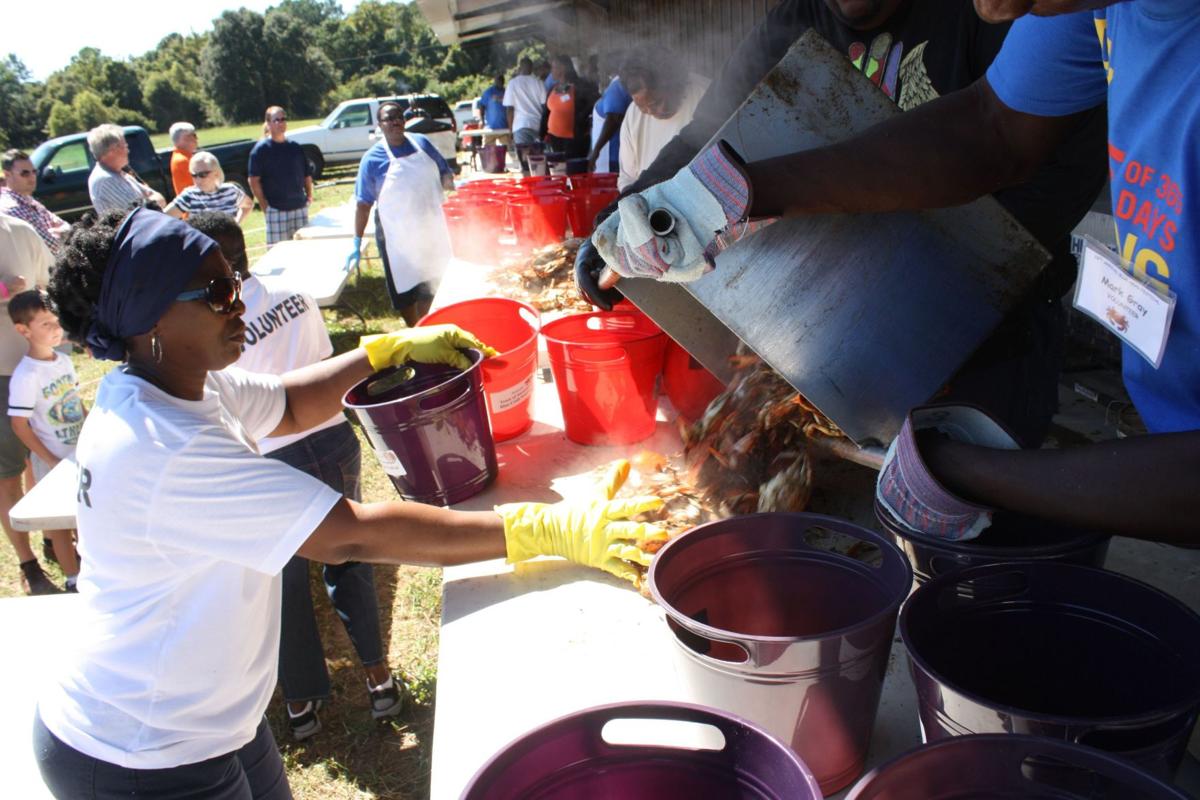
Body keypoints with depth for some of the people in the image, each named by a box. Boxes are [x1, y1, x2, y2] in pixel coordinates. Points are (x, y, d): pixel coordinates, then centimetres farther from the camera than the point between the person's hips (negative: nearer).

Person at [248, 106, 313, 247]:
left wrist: (309, 195, 6)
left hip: (299, 207, 5)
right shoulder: (261, 149, -4)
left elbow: (307, 175, 17)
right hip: (275, 209, -5)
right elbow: (254, 180, -6)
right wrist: (263, 204, -10)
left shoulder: (296, 147, 11)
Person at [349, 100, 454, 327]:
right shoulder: (373, 159, -9)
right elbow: (363, 205, -7)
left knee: (433, 286, 14)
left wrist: (453, 183, -12)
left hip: (432, 231, 4)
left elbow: (444, 174, 12)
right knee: (405, 291, 7)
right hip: (398, 238, -3)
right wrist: (357, 243, -9)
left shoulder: (422, 143, 1)